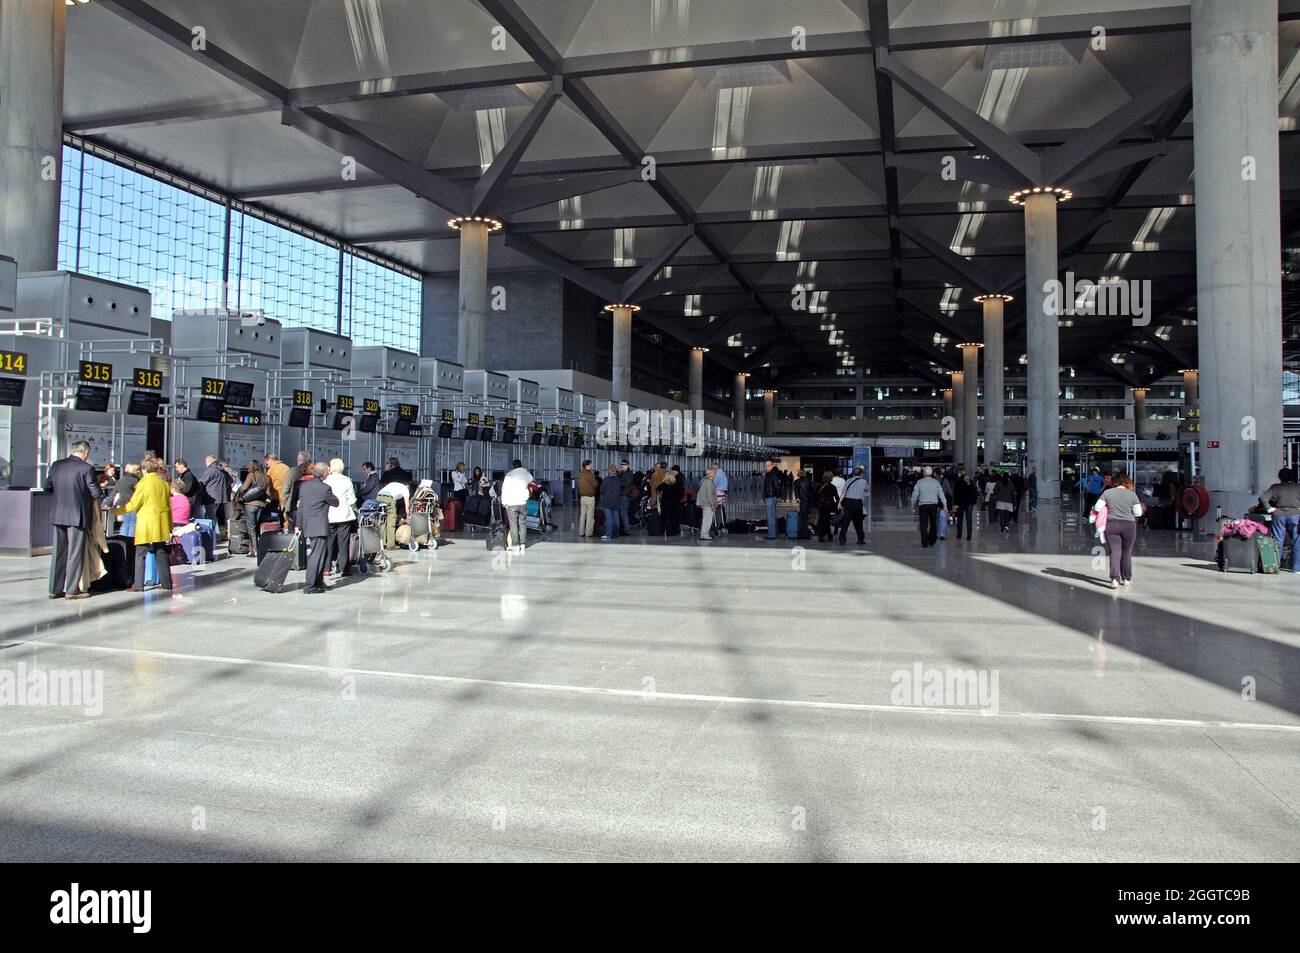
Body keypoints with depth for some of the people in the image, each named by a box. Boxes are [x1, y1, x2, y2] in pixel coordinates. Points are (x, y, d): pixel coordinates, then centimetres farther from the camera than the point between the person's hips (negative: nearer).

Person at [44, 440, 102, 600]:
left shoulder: (56, 465, 4)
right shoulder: (86, 468, -13)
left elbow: (47, 487, 12)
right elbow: (95, 493, -12)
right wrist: (87, 495, 9)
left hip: (58, 515, 5)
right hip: (78, 516, -5)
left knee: (59, 552, 12)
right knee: (75, 553, 1)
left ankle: (55, 589, 17)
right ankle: (72, 590, 4)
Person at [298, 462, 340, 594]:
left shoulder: (304, 485, 8)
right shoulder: (324, 488, -14)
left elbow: (300, 506, 13)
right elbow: (336, 502, -2)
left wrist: (299, 524, 19)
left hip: (307, 525, 8)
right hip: (319, 527, -8)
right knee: (317, 556, -5)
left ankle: (318, 582, 25)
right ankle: (310, 586, -7)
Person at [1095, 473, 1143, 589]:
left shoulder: (1107, 493, -1)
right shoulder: (1132, 494, -1)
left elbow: (1097, 507, -4)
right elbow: (1138, 513, 0)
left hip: (1111, 525, 0)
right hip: (1128, 526, 0)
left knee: (1114, 552, -3)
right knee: (1126, 553, 13)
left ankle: (1115, 578, -18)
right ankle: (1127, 579, 22)